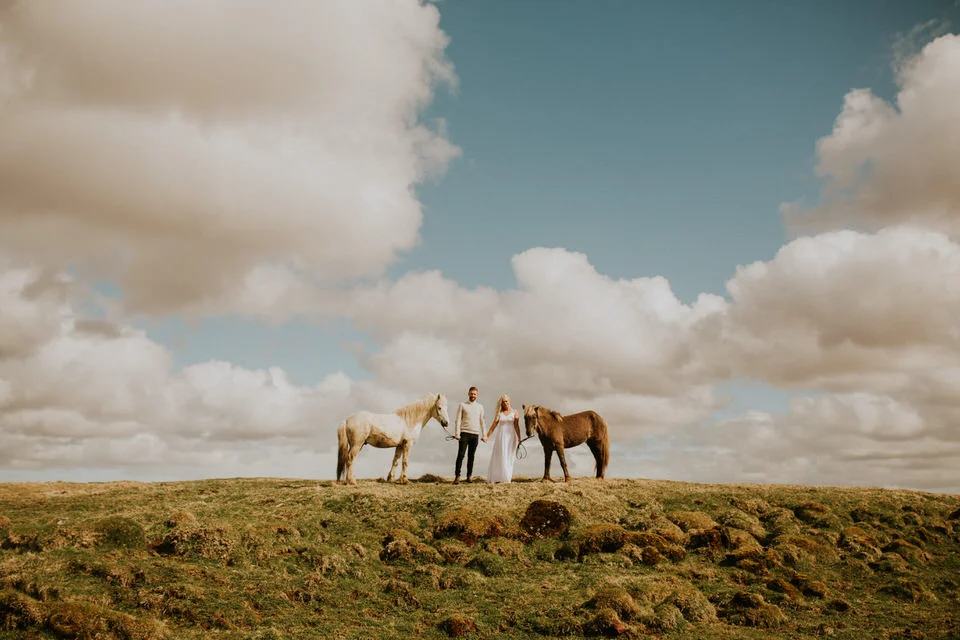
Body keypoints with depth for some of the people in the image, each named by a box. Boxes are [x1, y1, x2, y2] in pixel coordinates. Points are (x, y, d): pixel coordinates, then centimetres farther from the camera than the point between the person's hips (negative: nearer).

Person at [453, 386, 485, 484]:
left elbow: (482, 422, 15)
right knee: (460, 455, -6)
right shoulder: (462, 405, 4)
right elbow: (458, 420, 0)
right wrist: (457, 433, -8)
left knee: (471, 456, 6)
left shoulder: (480, 407, 13)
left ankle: (469, 476, 12)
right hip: (464, 433, -2)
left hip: (475, 434, 2)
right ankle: (457, 476, -5)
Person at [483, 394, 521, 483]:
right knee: (498, 457, 0)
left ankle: (507, 478, 7)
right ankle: (497, 477, 4)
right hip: (501, 437, 2)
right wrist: (487, 436, 2)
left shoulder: (514, 412, 2)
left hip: (511, 436, -2)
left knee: (508, 457, 2)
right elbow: (493, 425, 8)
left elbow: (516, 426, -2)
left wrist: (519, 438, -8)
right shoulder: (499, 413, 7)